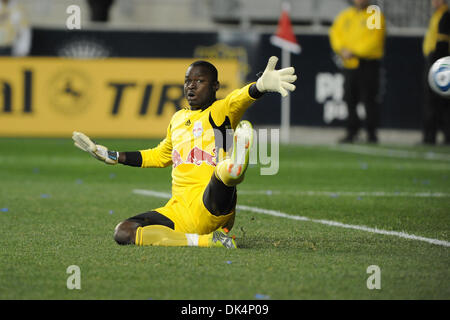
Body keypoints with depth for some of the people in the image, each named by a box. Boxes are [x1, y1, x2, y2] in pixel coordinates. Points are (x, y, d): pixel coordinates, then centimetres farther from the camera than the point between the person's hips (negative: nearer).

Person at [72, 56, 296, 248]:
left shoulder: (219, 112, 3)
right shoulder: (178, 119, 22)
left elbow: (238, 101, -22)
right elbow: (161, 156, 40)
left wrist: (261, 86, -45)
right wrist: (112, 157, 38)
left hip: (210, 207, -6)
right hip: (179, 211, 6)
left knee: (223, 172, -36)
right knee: (123, 233, -16)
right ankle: (206, 240, -22)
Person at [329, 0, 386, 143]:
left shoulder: (376, 16, -1)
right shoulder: (344, 16, 15)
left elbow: (373, 40, -11)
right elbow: (335, 33, 9)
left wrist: (354, 52, -16)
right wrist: (342, 49, -10)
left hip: (369, 63, -5)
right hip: (349, 64, 5)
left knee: (369, 99, -7)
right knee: (350, 98, 4)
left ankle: (372, 133, -1)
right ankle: (351, 130, 13)